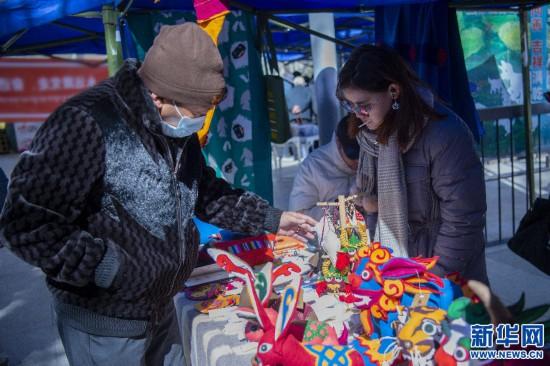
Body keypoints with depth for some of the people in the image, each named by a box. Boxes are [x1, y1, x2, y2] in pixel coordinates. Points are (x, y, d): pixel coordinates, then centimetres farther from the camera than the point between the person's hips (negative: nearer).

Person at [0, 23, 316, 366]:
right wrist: (107, 266, -26)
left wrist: (270, 219, 7)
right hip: (104, 323, -7)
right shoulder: (88, 123, -25)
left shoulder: (180, 128, 1)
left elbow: (207, 193, 13)